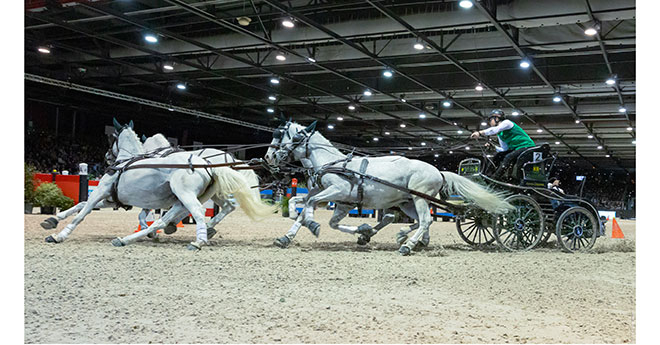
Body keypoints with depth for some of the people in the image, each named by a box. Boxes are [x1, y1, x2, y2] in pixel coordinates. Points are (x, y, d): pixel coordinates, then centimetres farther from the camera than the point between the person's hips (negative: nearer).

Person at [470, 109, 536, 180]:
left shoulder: (506, 122, -9)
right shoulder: (499, 134, 15)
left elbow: (495, 129, -29)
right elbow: (504, 149, 13)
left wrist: (480, 133, -40)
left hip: (526, 146, -9)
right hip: (516, 149, 9)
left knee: (508, 157, -30)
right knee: (497, 156, 3)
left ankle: (495, 177, -35)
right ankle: (487, 175, 6)